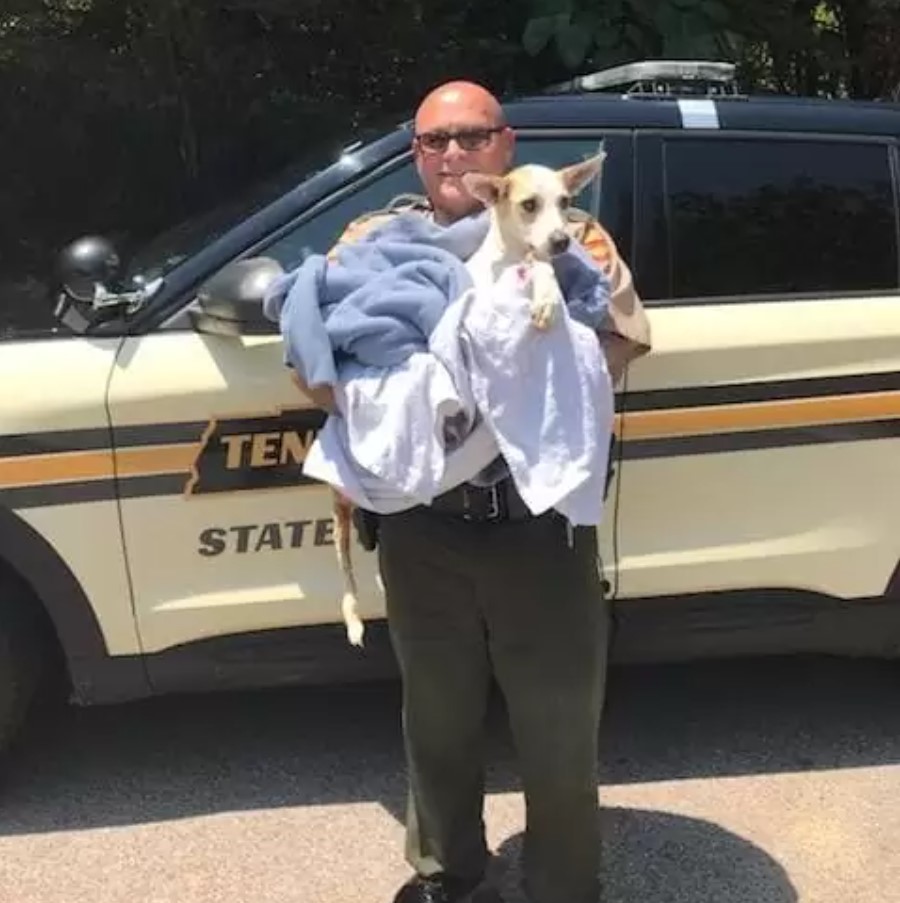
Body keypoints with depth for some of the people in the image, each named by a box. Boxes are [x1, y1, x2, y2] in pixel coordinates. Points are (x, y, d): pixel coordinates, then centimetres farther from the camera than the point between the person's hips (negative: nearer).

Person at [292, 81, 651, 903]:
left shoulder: (568, 231, 3)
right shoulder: (375, 240, 6)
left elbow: (622, 345, -5)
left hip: (542, 523, -1)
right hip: (422, 530, 2)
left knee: (560, 729, 10)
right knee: (439, 722, 19)